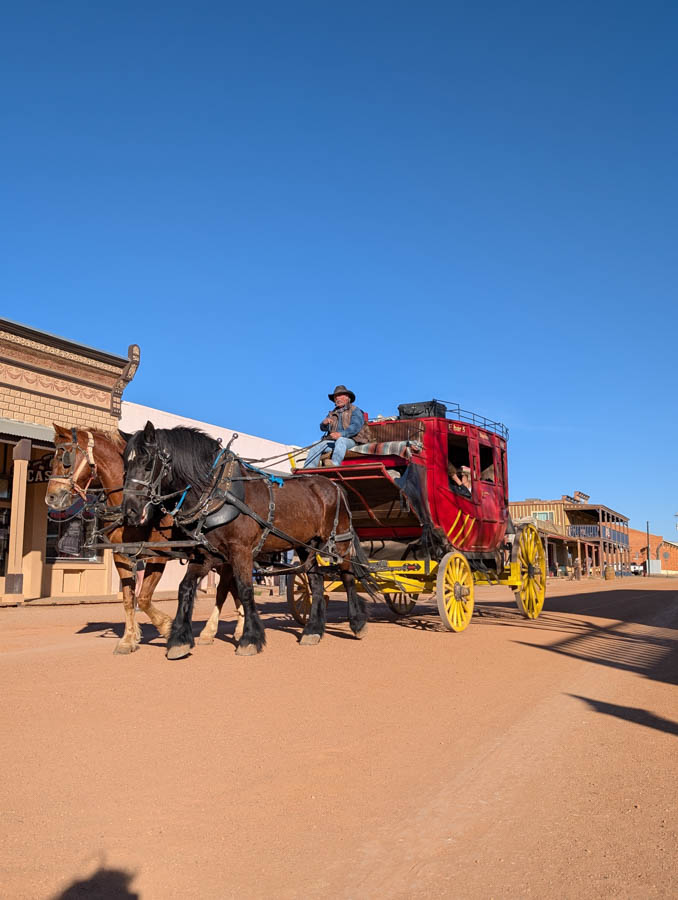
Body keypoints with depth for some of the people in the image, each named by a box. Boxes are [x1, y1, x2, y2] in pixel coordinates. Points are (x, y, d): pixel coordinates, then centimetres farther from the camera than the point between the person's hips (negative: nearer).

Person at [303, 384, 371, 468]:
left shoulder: (355, 410, 6)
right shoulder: (332, 413, 23)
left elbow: (355, 427, -11)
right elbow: (323, 428, 13)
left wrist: (341, 434, -26)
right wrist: (324, 423, -13)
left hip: (350, 440, -5)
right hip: (332, 441, 5)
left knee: (340, 441, -39)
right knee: (315, 449, -16)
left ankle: (335, 463, -57)